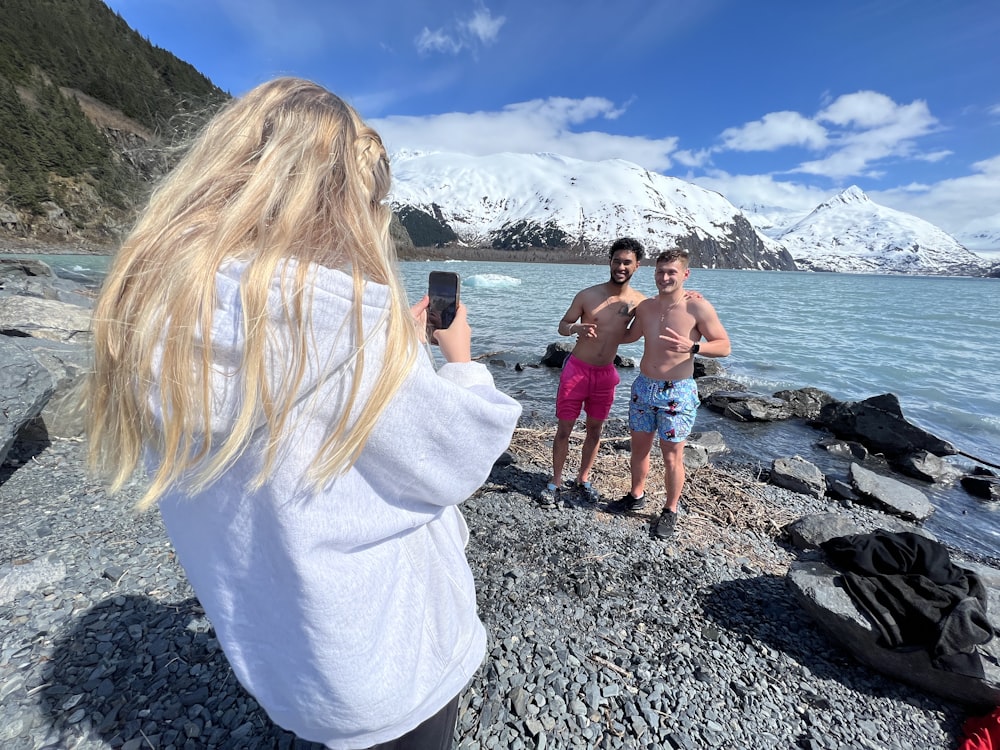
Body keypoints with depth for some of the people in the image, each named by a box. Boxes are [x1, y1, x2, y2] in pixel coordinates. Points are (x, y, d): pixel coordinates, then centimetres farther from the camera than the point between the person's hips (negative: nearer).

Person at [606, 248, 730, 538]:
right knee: (639, 447, 16)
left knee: (672, 456, 4)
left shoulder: (697, 307, -12)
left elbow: (724, 346, -10)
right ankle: (636, 496, 37)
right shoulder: (645, 307, 3)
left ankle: (670, 510, 26)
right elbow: (631, 335, 22)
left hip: (677, 392, -5)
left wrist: (692, 347, -27)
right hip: (644, 387, 5)